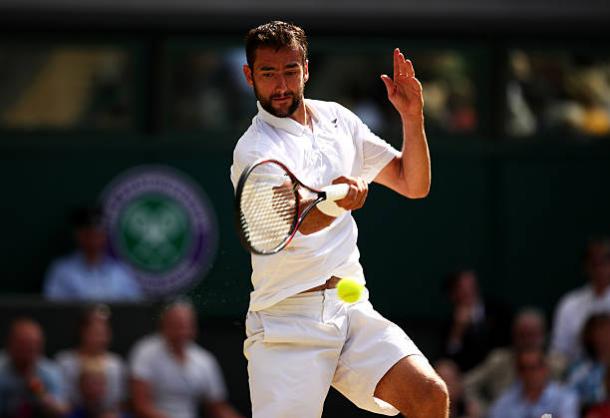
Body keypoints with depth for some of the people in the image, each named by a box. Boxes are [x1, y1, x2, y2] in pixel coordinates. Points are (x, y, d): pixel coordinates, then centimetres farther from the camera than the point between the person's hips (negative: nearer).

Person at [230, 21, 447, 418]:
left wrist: (412, 118, 0)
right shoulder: (255, 149, -9)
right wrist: (336, 201, -50)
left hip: (351, 307, 5)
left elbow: (413, 185, 16)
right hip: (288, 322, -5)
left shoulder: (337, 119, 12)